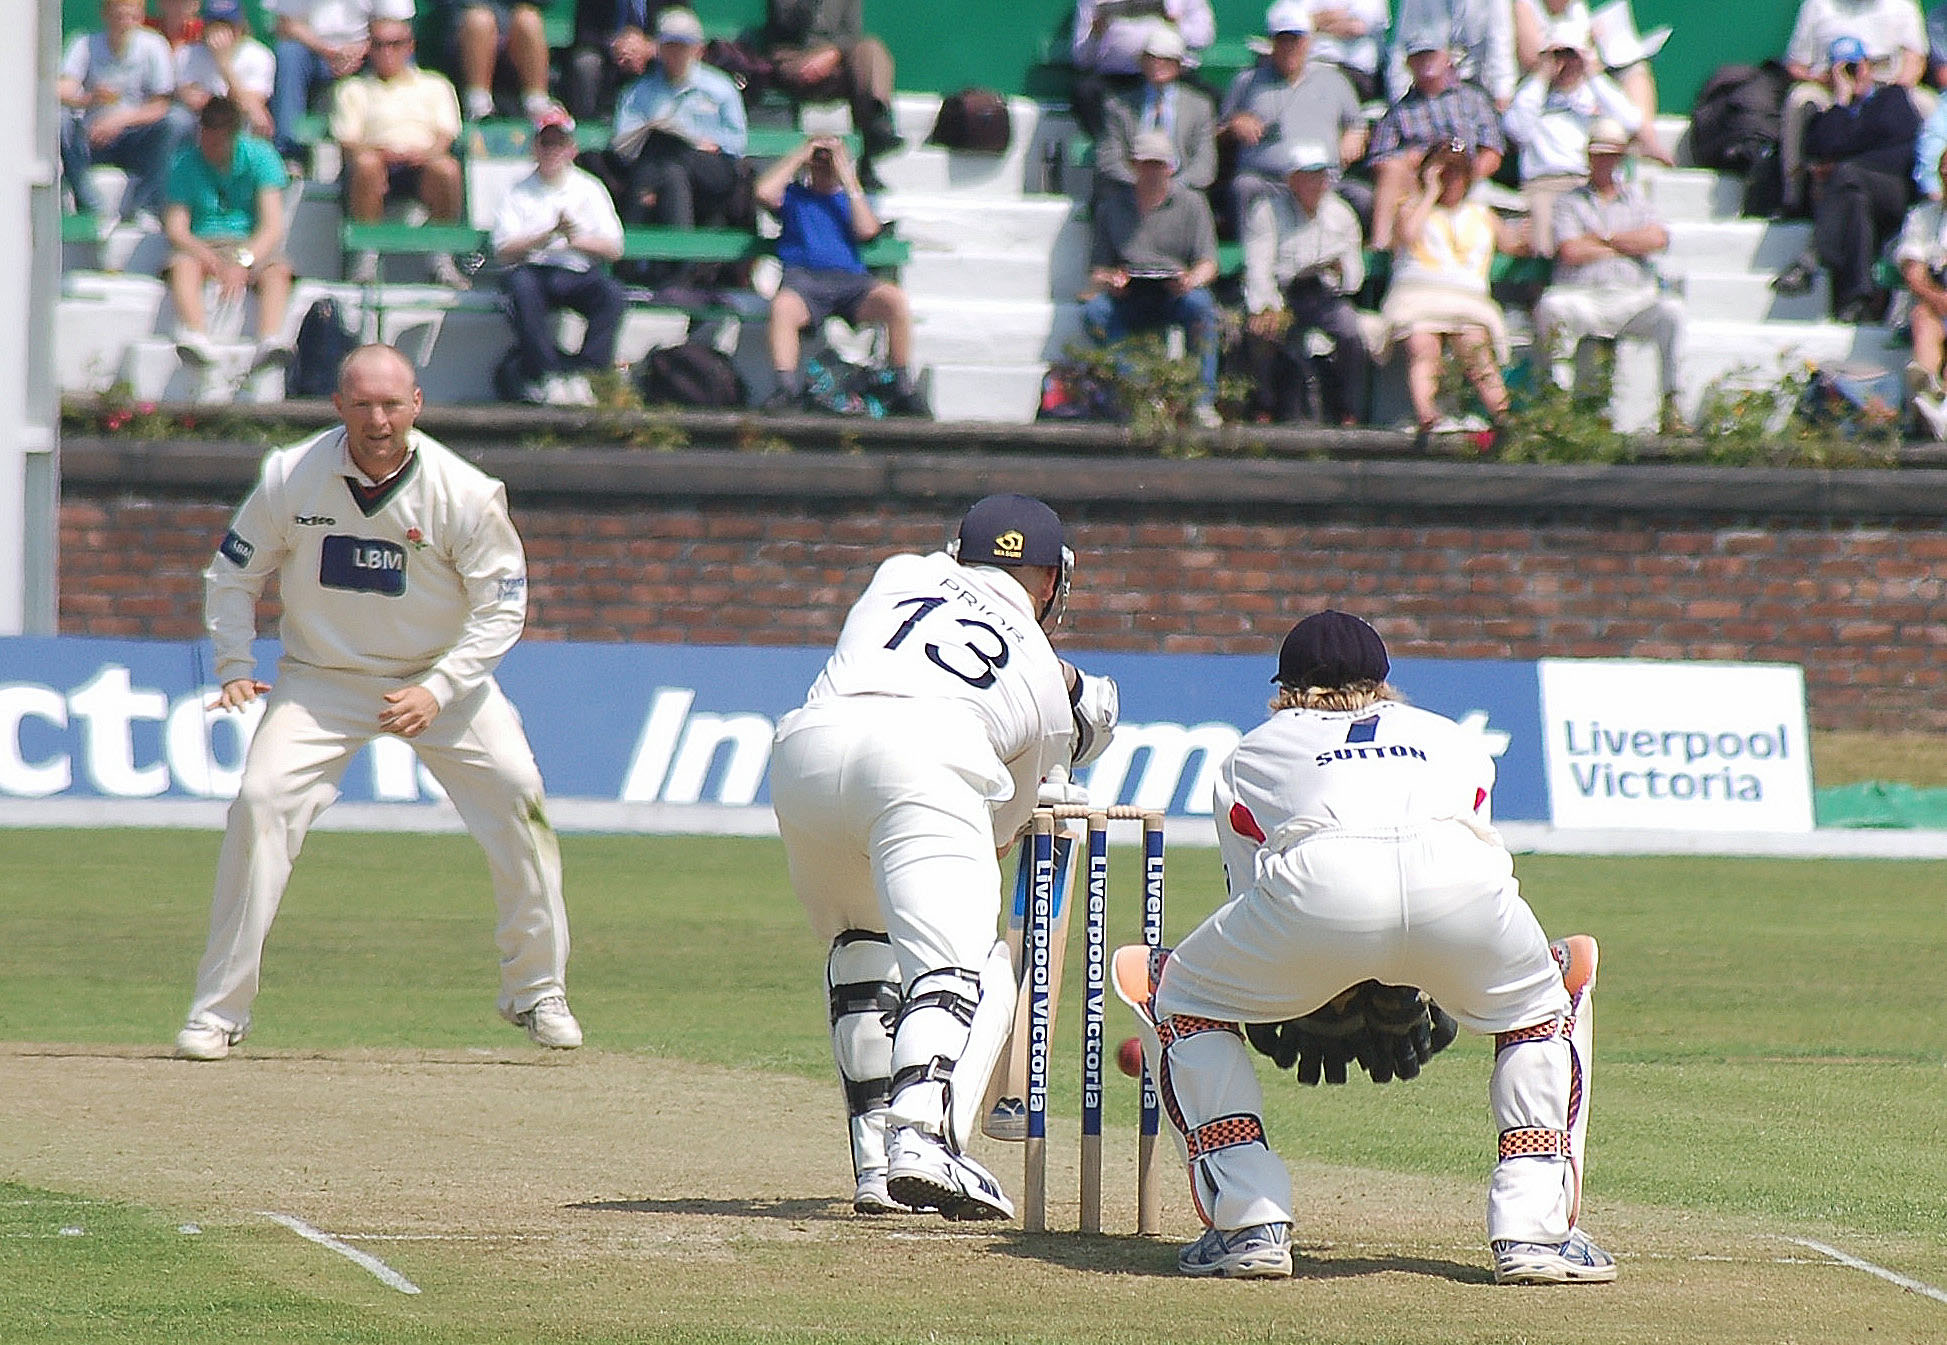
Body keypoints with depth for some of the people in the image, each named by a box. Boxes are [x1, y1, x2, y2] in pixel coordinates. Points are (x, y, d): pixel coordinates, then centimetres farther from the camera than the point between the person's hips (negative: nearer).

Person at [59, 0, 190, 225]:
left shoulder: (153, 45, -4)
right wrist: (90, 99, -41)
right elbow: (62, 91, -18)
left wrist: (122, 119, -27)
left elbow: (160, 107, -9)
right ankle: (92, 210, -30)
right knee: (59, 117, -29)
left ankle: (141, 206, -24)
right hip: (92, 140, 0)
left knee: (178, 120, -27)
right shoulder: (86, 44, -4)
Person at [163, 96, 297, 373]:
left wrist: (244, 262, -28)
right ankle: (196, 337, -57)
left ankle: (270, 342, -57)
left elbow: (273, 225, -11)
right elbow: (175, 228, -3)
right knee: (182, 266, -34)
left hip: (254, 244, -1)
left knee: (278, 271, -33)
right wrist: (202, 254, -25)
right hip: (202, 244, 1)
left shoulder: (259, 157, -2)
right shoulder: (186, 164, 4)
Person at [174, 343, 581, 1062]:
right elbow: (232, 576, 1)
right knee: (261, 802, -19)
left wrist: (437, 690, -22)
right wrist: (235, 668, -13)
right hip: (321, 678, 0)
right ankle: (218, 1009, -10)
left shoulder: (465, 492, -17)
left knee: (518, 799, -14)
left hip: (442, 674, 0)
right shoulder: (291, 478, -13)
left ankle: (536, 993, 5)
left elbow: (502, 606, -11)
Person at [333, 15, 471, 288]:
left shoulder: (434, 86, 25)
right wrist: (380, 152, -14)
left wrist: (426, 152, -12)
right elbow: (347, 140, 8)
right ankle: (367, 256, -33)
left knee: (447, 167, -36)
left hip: (423, 165, 1)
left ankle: (442, 258, -26)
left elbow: (446, 134, 12)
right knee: (366, 163, -38)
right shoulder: (353, 89, 22)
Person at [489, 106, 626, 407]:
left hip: (579, 272, 1)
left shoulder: (590, 189, 16)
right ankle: (545, 376, -38)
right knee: (522, 285, -37)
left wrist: (576, 240, -11)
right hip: (534, 269, -1)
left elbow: (613, 248, 7)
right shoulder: (518, 193, 12)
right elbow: (503, 251, -2)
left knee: (612, 292, -30)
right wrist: (549, 235, -14)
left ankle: (583, 373, -33)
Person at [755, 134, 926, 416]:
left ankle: (903, 389, -21)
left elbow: (867, 231, 8)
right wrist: (800, 155, 13)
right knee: (783, 306, -39)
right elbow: (764, 192, 5)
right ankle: (787, 387, -41)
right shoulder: (794, 195, 26)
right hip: (802, 276, -1)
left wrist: (848, 179, 10)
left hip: (851, 278, 1)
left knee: (896, 299, -30)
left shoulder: (853, 198, 29)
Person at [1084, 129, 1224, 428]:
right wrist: (1108, 281, -13)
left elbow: (1208, 264, 4)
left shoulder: (1191, 203, 12)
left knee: (1198, 305, -35)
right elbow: (1098, 267, 12)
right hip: (1128, 299, 1)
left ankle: (1203, 401, -31)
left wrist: (1192, 279, -20)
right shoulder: (1112, 205, 16)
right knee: (1094, 310, -31)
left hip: (1175, 293, -1)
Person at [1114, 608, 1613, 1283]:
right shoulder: (1454, 740, 42)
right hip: (1464, 876, 1)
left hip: (1318, 883, -1)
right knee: (1541, 1003, 33)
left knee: (1179, 999, 25)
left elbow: (1251, 894, 39)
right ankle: (1533, 1230, 18)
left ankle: (1249, 1226, 13)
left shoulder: (1255, 749, 38)